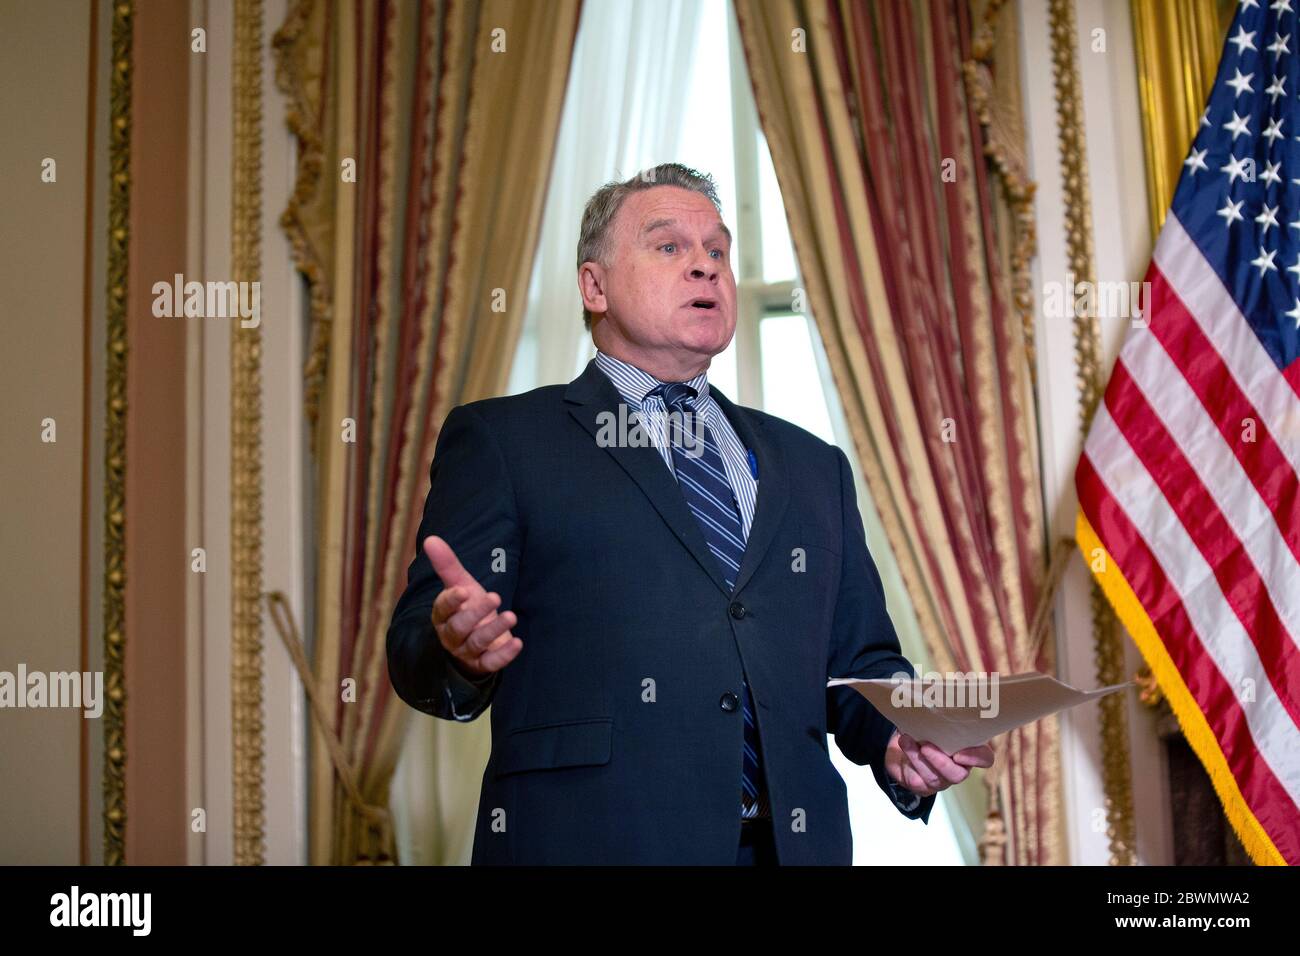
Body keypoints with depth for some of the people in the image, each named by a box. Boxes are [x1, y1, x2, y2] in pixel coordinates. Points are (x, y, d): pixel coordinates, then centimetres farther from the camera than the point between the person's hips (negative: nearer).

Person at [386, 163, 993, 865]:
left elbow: (859, 660, 16)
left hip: (793, 839, 4)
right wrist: (460, 646, -26)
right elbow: (413, 651, -3)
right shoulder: (499, 440, 4)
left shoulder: (812, 466, 17)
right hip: (585, 839, -3)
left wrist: (900, 737, -4)